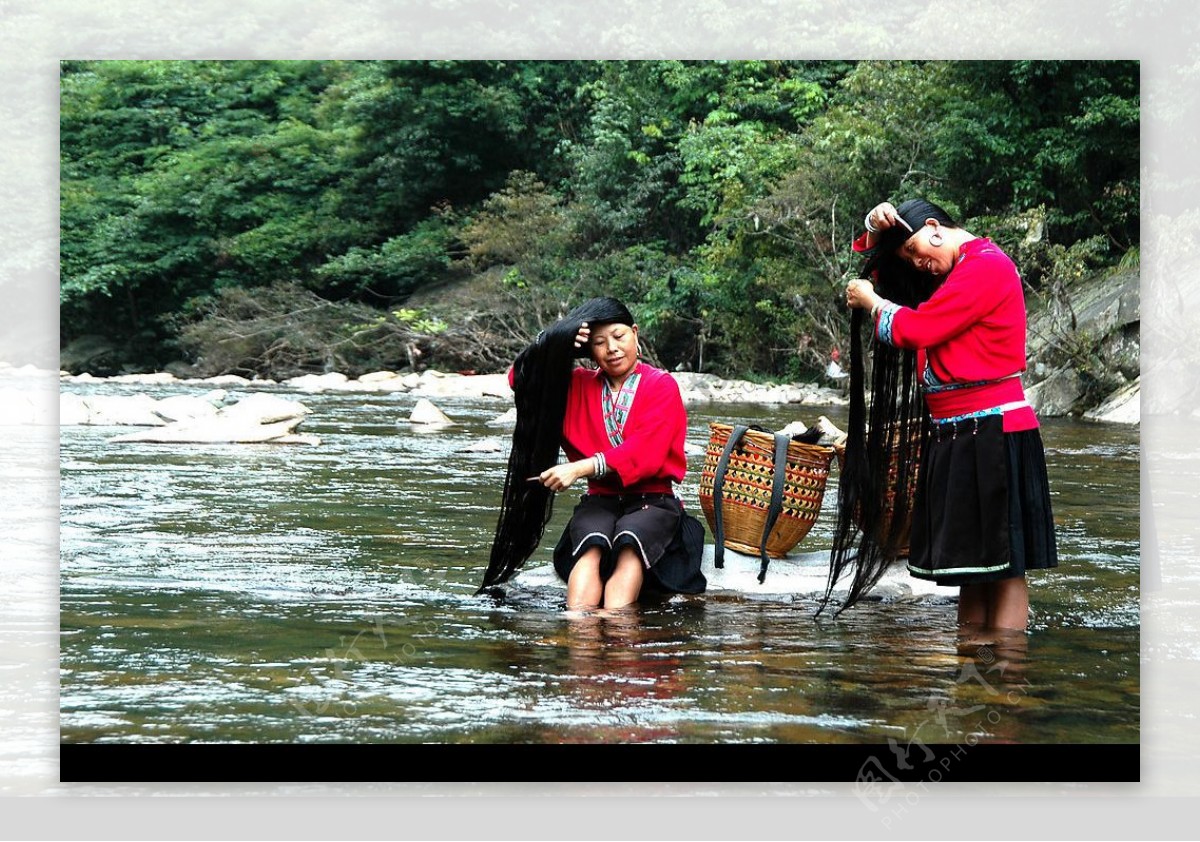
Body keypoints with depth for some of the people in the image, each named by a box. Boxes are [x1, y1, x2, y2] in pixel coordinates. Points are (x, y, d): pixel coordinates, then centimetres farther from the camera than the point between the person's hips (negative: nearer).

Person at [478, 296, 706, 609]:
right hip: (600, 500, 2)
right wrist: (557, 345, -5)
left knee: (629, 544, -37)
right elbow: (521, 379, 12)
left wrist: (580, 469, -22)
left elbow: (646, 452, -11)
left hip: (652, 500, -2)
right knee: (592, 544, -34)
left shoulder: (661, 385, 4)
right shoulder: (579, 385, 18)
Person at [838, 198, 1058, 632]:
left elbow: (914, 329, -15)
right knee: (971, 568, 8)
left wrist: (870, 301, 3)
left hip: (992, 433, -10)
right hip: (954, 434, 10)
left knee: (1002, 565, -9)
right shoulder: (950, 275, 19)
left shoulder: (986, 265, -10)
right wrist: (876, 231, 11)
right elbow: (881, 268, 32)